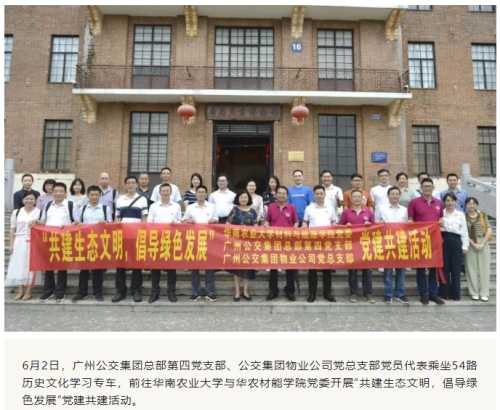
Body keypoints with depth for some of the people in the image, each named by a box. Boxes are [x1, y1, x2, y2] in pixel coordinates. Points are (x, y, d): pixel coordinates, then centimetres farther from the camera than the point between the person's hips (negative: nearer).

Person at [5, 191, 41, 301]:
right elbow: (13, 229, 9)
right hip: (19, 242, 3)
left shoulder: (39, 212, 0)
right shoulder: (17, 212, 9)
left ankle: (28, 291, 7)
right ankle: (21, 291, 12)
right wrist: (11, 244, 4)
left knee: (30, 265, 0)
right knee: (18, 265, 3)